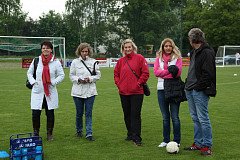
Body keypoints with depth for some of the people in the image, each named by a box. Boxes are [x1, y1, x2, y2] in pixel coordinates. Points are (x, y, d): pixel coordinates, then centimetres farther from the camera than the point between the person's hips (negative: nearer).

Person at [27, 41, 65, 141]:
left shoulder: (56, 62, 0)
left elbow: (61, 75, 4)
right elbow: (29, 72, 15)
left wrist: (53, 82, -10)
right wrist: (33, 82, -2)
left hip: (50, 92, -1)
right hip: (37, 91, 1)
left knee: (50, 114, 6)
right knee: (35, 114, -1)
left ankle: (49, 134, 20)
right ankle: (35, 133, 18)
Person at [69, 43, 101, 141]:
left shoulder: (93, 62, 4)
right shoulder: (75, 62, 4)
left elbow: (98, 75, 5)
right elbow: (71, 75, 5)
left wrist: (90, 79, -11)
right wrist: (78, 79, -12)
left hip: (90, 91, 0)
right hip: (77, 91, 0)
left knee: (88, 113, -2)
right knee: (79, 113, 9)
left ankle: (89, 134, 0)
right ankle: (79, 131, 28)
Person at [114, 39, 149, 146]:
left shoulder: (139, 58, -3)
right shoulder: (121, 61, 10)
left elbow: (145, 73, -6)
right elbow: (116, 74, 18)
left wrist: (138, 83, -9)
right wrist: (118, 84, 5)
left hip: (136, 92, -5)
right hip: (123, 93, 5)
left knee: (135, 114, -6)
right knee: (127, 115, 13)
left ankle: (136, 137, -3)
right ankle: (130, 134, 27)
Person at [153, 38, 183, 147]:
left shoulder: (177, 57, 2)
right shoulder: (159, 58, 10)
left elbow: (178, 72, -11)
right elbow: (156, 72, -4)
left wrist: (163, 73, -11)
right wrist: (169, 71, -14)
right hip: (162, 89, 3)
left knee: (175, 116, 1)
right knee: (165, 117, 11)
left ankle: (176, 141, 10)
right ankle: (166, 140, 19)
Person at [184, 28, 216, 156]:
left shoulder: (207, 53, -12)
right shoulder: (194, 52, 17)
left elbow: (209, 74, -18)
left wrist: (197, 87, -18)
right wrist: (188, 85, 14)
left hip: (200, 92, -9)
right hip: (191, 91, 9)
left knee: (203, 119, -5)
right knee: (195, 118, 14)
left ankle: (207, 145, 4)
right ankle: (198, 143, 24)